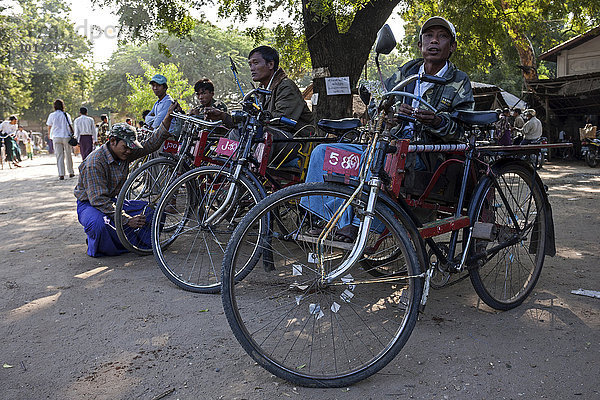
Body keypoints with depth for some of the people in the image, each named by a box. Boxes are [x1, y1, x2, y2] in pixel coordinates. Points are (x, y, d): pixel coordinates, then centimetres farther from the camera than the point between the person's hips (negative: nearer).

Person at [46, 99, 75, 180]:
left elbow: (49, 126, 9)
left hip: (56, 137, 0)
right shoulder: (66, 115, 0)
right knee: (68, 155, 11)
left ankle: (61, 174, -6)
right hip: (66, 136, 0)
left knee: (59, 156, 1)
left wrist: (49, 134, 27)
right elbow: (70, 126, -4)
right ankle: (71, 172, 20)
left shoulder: (52, 115, 2)